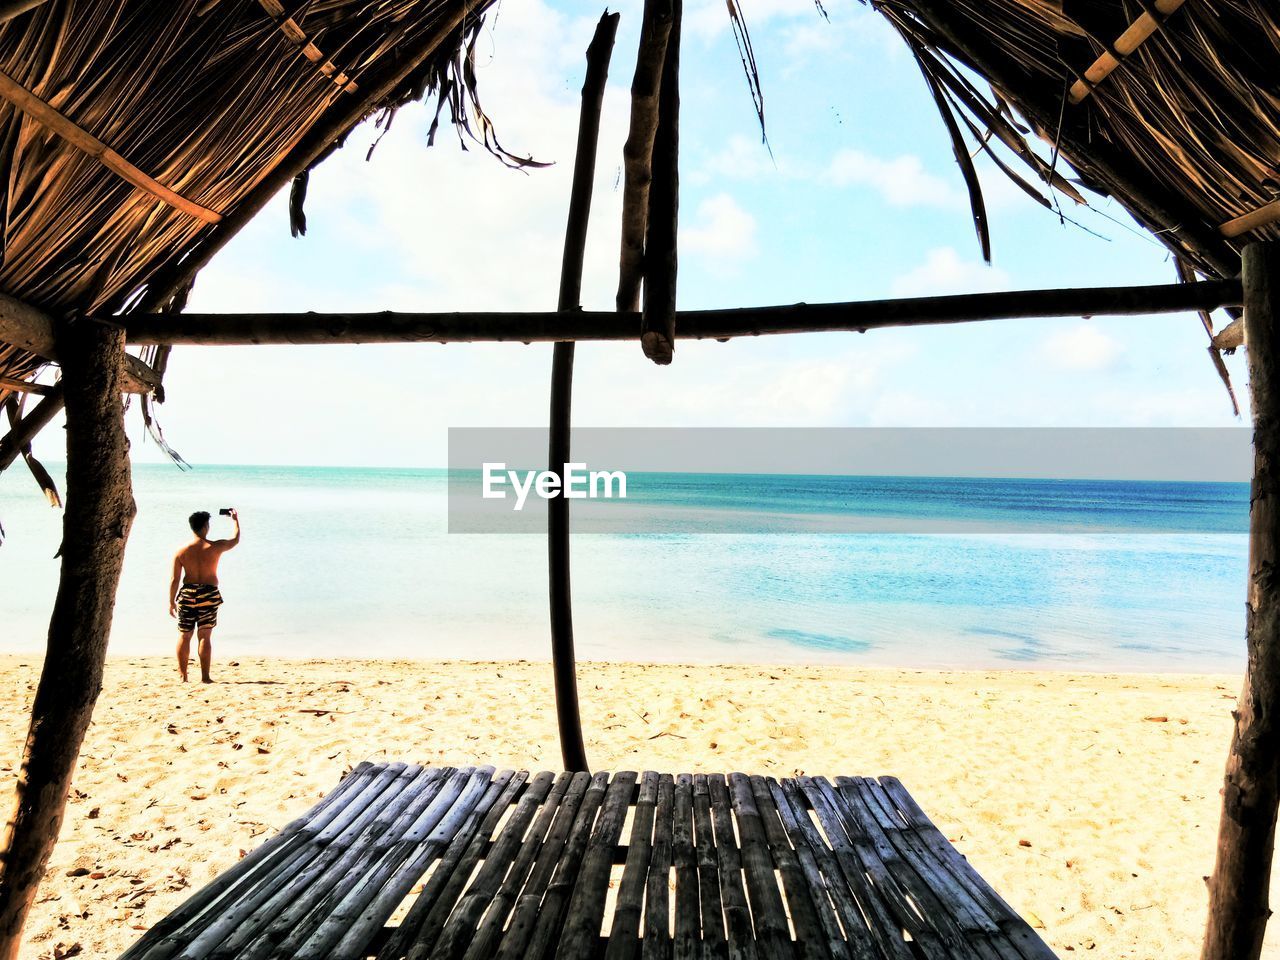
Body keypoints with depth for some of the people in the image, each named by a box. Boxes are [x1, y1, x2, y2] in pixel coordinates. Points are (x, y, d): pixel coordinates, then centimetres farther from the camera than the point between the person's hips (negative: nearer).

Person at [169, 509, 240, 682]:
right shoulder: (215, 547, -6)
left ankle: (183, 675, 15)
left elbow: (175, 579, -1)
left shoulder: (182, 550, -2)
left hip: (188, 594, 2)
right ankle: (205, 676, 2)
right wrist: (235, 520, 30)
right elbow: (235, 539, 16)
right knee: (205, 636, 2)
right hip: (209, 594, -2)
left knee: (184, 636, 11)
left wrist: (171, 601, 7)